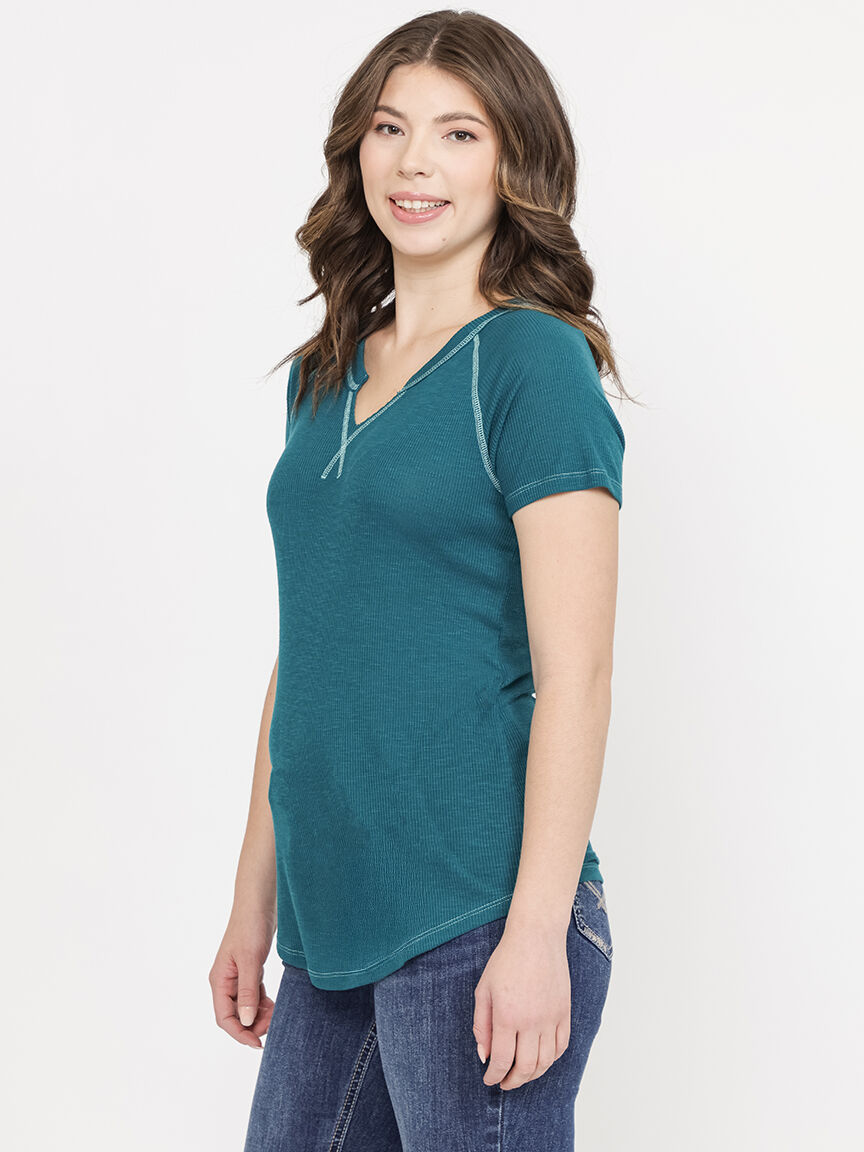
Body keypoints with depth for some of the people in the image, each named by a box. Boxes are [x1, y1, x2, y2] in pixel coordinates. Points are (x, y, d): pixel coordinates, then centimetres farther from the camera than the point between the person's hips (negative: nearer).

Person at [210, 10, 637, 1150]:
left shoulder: (535, 362, -8)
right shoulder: (326, 375, 12)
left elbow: (574, 675, -13)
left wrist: (537, 931, -17)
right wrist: (256, 903, 16)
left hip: (475, 919, -7)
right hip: (335, 922, 7)